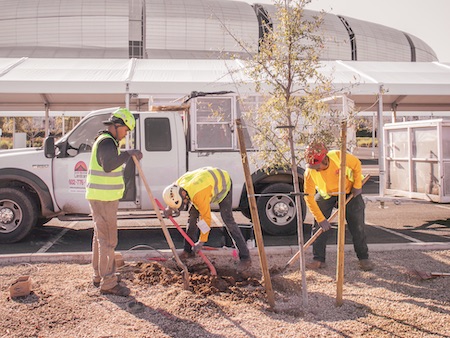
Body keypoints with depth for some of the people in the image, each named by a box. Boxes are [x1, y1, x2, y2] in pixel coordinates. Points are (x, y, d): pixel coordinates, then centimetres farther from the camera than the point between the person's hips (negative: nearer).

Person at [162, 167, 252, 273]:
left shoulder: (198, 195, -42)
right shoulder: (178, 184, -18)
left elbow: (206, 218, -35)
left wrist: (201, 241, -29)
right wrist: (170, 208, -9)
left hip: (223, 182, -8)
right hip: (207, 180, 8)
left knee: (227, 219, -17)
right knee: (193, 214, 4)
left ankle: (245, 258, -16)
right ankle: (188, 250, 17)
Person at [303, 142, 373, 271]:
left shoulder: (339, 157, -34)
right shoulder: (310, 172, -30)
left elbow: (357, 165, -13)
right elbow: (309, 197, -26)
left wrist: (357, 185, -14)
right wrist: (321, 219, -27)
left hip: (349, 192, -1)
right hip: (326, 196, 1)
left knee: (357, 226, 0)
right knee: (319, 226, -7)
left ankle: (363, 258, 14)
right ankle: (318, 259, 3)